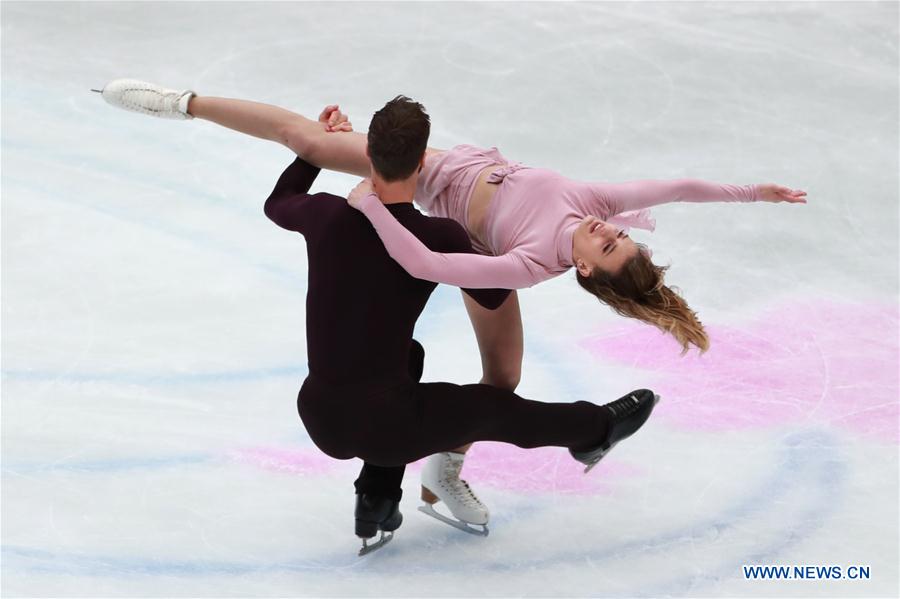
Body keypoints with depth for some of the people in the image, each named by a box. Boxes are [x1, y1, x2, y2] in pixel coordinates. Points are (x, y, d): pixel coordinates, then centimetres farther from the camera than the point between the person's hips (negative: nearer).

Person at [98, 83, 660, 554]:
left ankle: (377, 502, 31)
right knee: (497, 409, 21)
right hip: (385, 424, -4)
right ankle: (596, 430, 49)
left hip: (322, 420, 4)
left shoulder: (326, 215, -5)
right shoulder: (440, 237, -14)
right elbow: (493, 297, 5)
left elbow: (277, 204, 20)